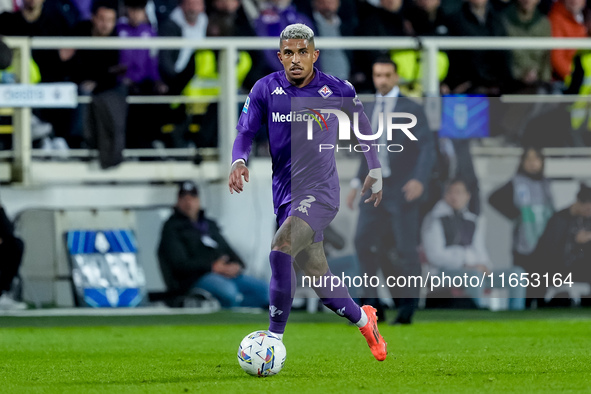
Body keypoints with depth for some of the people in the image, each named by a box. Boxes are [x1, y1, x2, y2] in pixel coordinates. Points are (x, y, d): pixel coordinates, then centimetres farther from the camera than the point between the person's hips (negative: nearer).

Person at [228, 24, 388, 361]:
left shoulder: (337, 91, -5)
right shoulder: (266, 89, 0)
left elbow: (363, 124, 13)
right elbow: (246, 132, 5)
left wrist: (376, 170, 22)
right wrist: (239, 161, -17)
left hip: (320, 192, -4)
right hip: (286, 195, 4)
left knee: (281, 249, -28)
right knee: (320, 281, 9)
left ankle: (274, 338, -22)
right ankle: (364, 320, 38)